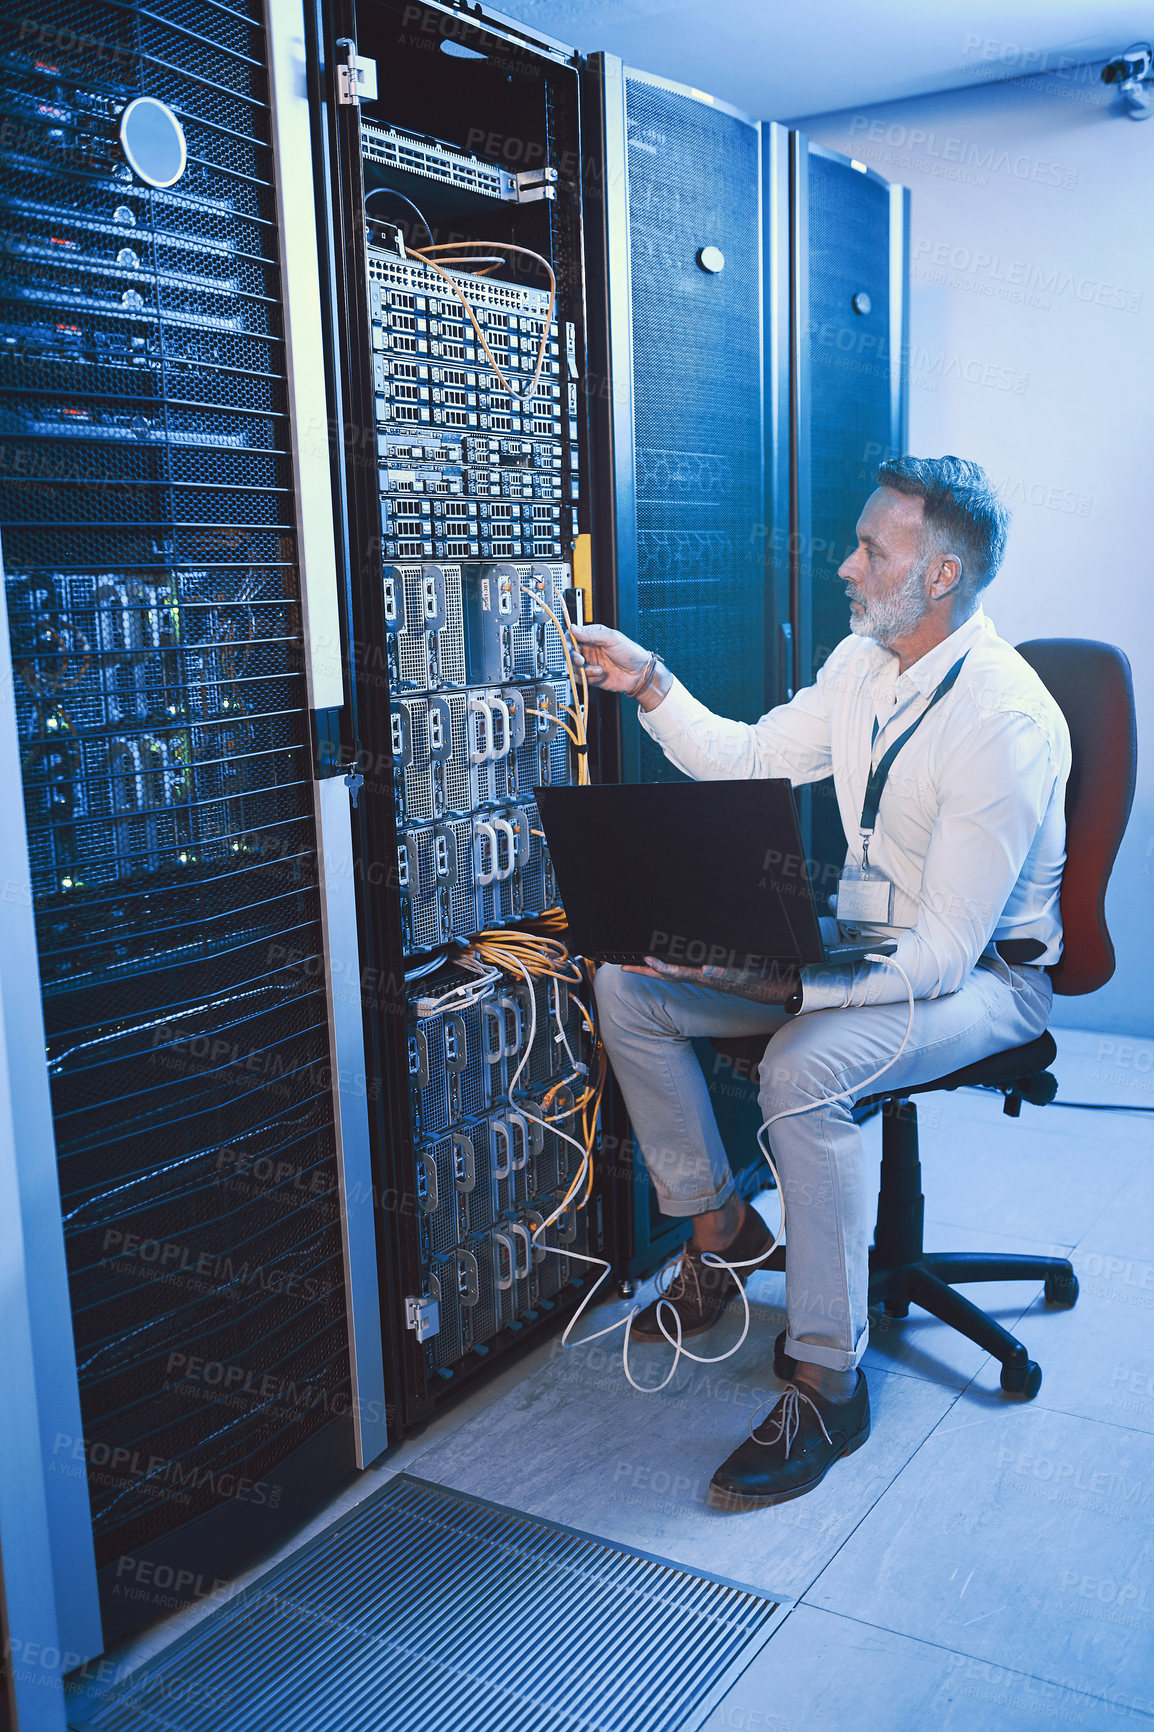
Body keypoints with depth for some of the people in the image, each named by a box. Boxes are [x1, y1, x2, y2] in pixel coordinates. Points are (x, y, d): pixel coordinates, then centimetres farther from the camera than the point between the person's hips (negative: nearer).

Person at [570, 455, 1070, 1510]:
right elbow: (745, 764, 12)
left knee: (806, 1066, -37)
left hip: (983, 974, -8)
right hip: (863, 940, 8)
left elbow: (946, 951, -28)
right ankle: (721, 1226, 13)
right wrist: (650, 686, 1)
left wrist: (787, 987, -36)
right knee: (627, 988, -4)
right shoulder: (864, 662, 1)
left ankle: (828, 1382, -20)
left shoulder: (1006, 721, -26)